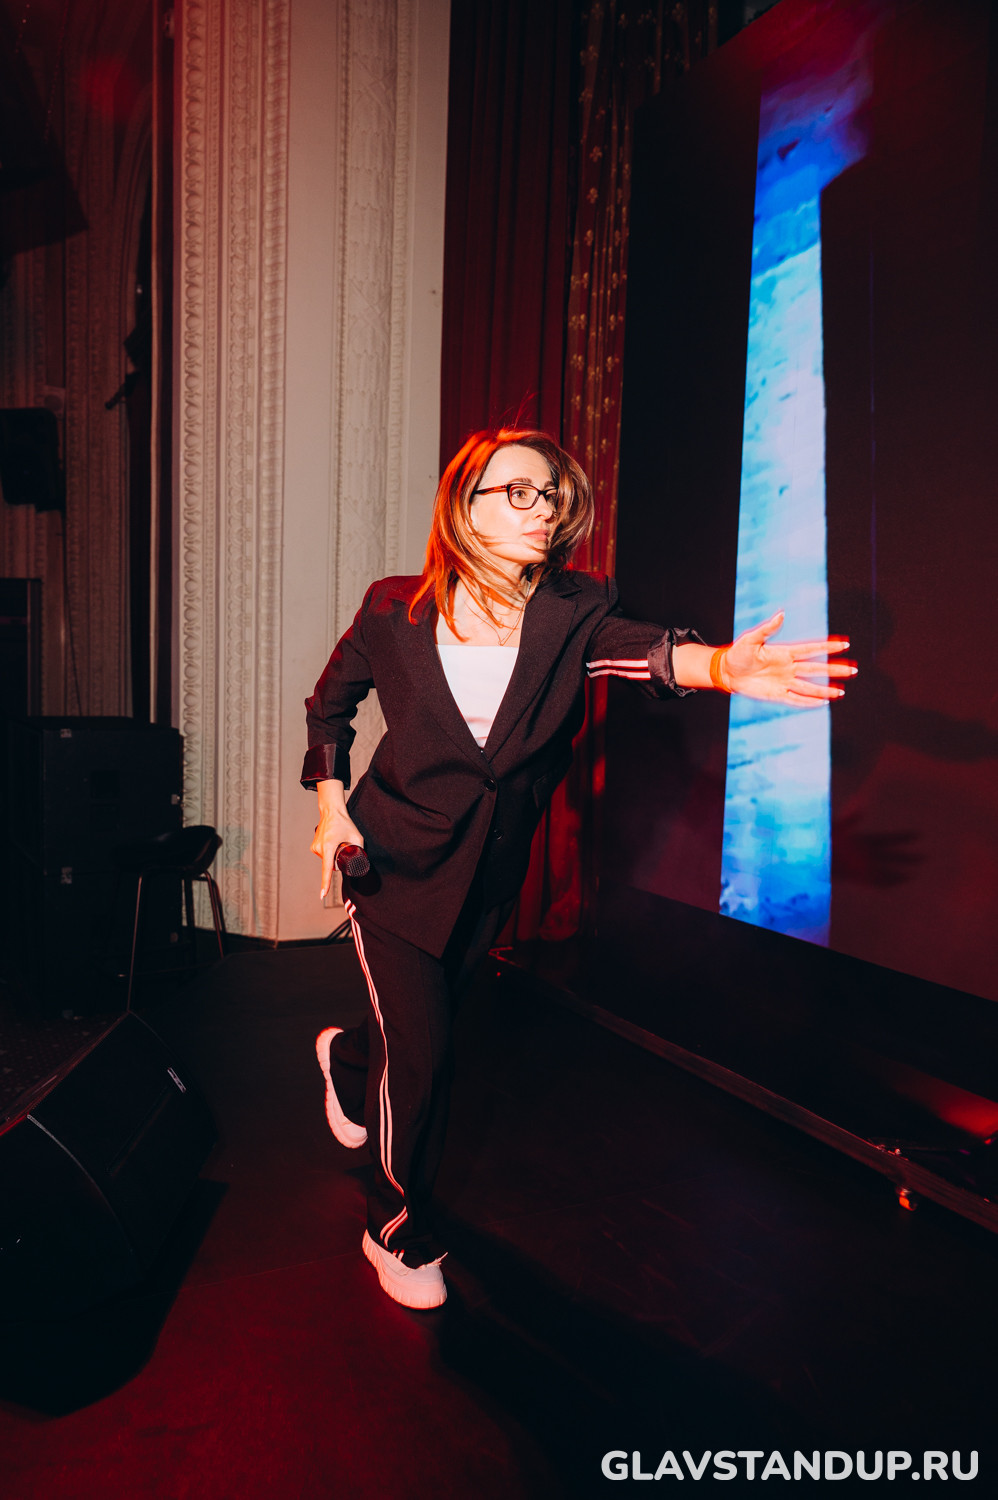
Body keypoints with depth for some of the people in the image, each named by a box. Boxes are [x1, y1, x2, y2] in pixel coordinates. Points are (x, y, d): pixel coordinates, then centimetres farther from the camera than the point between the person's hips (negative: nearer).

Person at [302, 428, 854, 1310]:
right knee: (421, 1056, -3)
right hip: (395, 863, -3)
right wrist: (332, 804, -4)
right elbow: (330, 701, 3)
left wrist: (717, 666, -56)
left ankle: (347, 1057, 61)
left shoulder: (575, 614, -13)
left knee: (425, 1021, 22)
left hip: (490, 875, 3)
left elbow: (644, 648, -35)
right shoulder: (396, 611, -14)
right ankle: (400, 1231, 25)